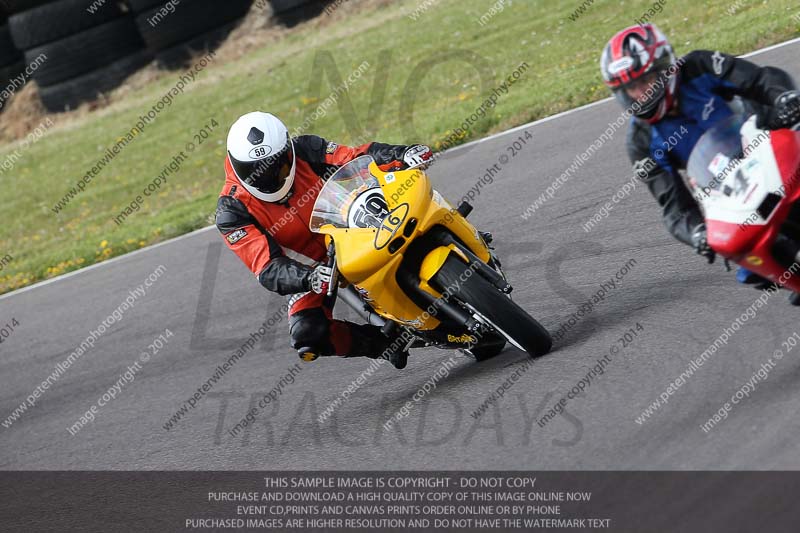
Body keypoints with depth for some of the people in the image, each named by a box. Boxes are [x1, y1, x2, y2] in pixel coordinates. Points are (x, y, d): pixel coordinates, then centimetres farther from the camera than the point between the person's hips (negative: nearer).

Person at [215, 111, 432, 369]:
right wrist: (308, 278, -47)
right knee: (308, 335, -28)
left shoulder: (305, 151, -13)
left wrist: (401, 154, -38)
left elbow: (359, 158, -18)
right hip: (307, 269, -2)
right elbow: (268, 269, -27)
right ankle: (383, 343, -7)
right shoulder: (232, 211, -19)